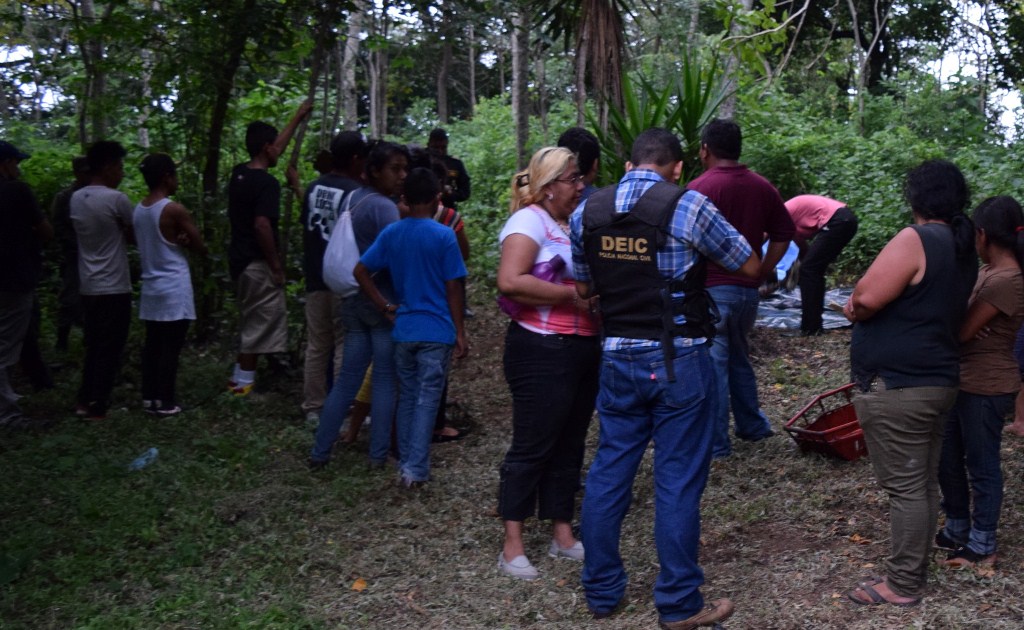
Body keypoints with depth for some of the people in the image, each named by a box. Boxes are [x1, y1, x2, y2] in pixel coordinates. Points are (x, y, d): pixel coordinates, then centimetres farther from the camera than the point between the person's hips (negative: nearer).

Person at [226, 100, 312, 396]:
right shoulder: (267, 183, -17)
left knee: (251, 321, 20)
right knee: (261, 323, 0)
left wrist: (298, 117, 32)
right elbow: (262, 226, -25)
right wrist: (276, 265, -16)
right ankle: (245, 382, 5)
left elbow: (275, 149, 24)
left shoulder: (239, 173, 9)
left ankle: (240, 377, 25)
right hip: (257, 263, -9)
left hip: (239, 258, 9)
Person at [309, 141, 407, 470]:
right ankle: (379, 455, 10)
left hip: (356, 300, 7)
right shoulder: (384, 207, -17)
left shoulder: (355, 199, 10)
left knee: (347, 377, 12)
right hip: (385, 301, -7)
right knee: (385, 379, 4)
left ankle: (319, 452, 15)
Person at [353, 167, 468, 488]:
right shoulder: (444, 235, -9)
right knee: (427, 399, 2)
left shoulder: (391, 233, 3)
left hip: (403, 329, 4)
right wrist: (460, 332, -1)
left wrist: (385, 307, 3)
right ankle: (416, 469, 0)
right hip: (436, 331, -4)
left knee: (407, 397, 16)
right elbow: (452, 289, -8)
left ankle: (405, 462, 23)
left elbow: (360, 271, -1)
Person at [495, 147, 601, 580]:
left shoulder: (571, 225, 16)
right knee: (532, 446, -3)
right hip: (543, 352, -9)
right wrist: (572, 295, -21)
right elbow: (510, 281, -25)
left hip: (583, 348, 9)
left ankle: (563, 535, 24)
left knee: (569, 446, 13)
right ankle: (512, 547, 5)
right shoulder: (530, 221, -11)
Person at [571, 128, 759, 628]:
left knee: (608, 472, 13)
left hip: (618, 358, 4)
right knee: (678, 480, 3)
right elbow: (750, 267, 0)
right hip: (678, 361, -4)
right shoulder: (688, 206, -11)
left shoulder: (586, 211, 3)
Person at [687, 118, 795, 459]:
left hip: (711, 289, -6)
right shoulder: (763, 187, 7)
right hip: (748, 290, 7)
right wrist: (761, 272, 13)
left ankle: (715, 444, 6)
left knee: (712, 364, 0)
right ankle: (752, 426, 33)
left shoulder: (699, 188, -14)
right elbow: (783, 235, 11)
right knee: (739, 358, 23)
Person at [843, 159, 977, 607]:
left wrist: (857, 308, 3)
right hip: (938, 380, 9)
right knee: (923, 483, 15)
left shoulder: (915, 240, -16)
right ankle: (915, 571, 25)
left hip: (896, 386, -9)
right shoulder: (964, 251, 14)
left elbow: (865, 299, -20)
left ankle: (903, 585, 6)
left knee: (905, 487, -2)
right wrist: (865, 309, 7)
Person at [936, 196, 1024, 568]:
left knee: (981, 466, 4)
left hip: (986, 388, -9)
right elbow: (963, 322, 11)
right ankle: (957, 529, 32)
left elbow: (962, 331, -19)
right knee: (947, 459, 17)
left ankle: (982, 546, 18)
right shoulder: (989, 273, 9)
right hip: (961, 381, 9)